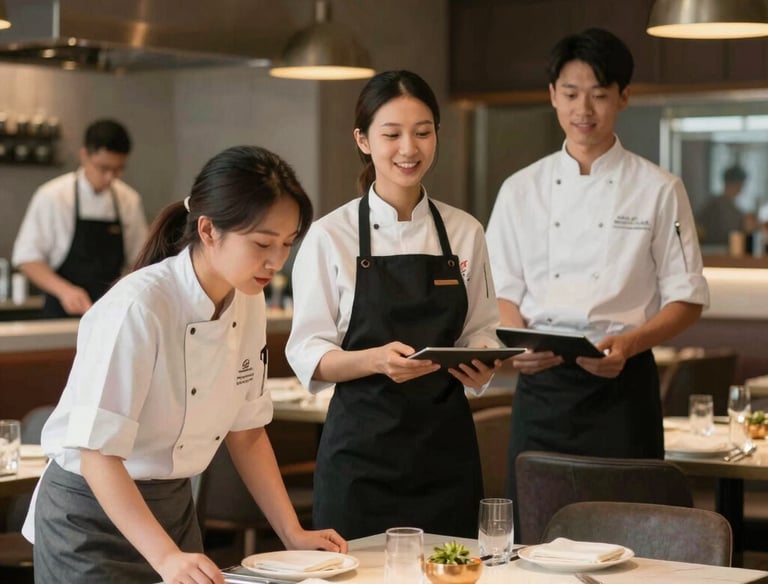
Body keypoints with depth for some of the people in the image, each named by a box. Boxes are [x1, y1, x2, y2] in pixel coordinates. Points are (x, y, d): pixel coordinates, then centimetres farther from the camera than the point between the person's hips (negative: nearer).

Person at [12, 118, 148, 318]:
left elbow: (139, 258, 12)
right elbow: (26, 257, -7)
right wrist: (64, 290, -21)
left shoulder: (130, 200, 4)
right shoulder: (52, 196, -7)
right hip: (62, 313, -3)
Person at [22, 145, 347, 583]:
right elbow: (98, 451, -27)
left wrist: (293, 533, -1)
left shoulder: (249, 305, -4)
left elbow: (246, 432, 5)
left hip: (174, 508, 6)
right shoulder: (136, 308, -26)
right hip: (92, 513, -6)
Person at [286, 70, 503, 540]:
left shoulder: (465, 232, 6)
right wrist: (375, 359, -23)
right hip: (362, 445, -3)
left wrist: (482, 366, -10)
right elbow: (308, 354, -5)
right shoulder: (331, 235, -3)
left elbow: (481, 332, 12)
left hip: (445, 444, 3)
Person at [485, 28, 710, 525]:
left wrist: (629, 343, -16)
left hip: (621, 384, -2)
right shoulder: (521, 190, 8)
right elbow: (505, 292, 11)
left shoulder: (659, 190, 1)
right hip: (541, 385, 2)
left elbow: (687, 300, 1)